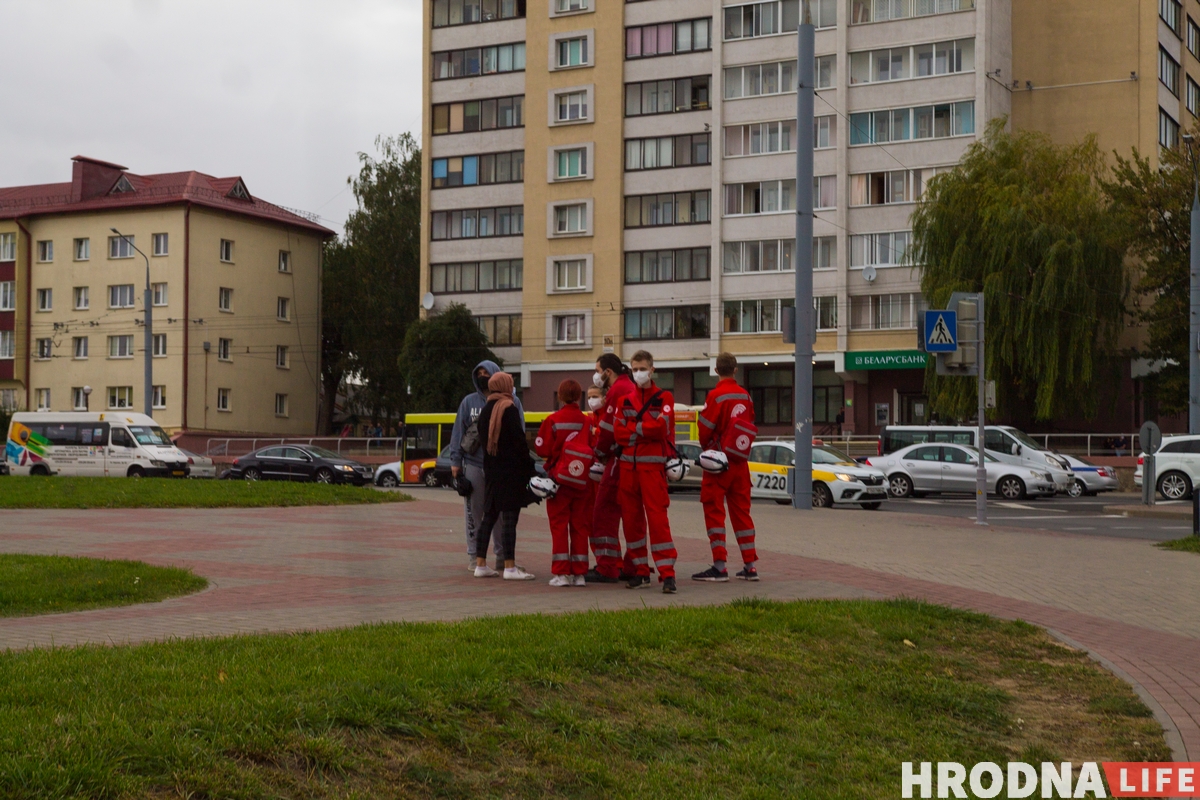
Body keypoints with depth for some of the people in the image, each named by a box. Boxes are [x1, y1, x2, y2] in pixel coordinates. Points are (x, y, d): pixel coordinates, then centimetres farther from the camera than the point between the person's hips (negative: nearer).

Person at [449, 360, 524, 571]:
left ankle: (503, 556, 12)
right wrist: (456, 461, -1)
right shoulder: (469, 401, 9)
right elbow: (458, 431, 7)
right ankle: (475, 556, 10)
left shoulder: (511, 401, 5)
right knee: (474, 512, 3)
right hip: (473, 464, 1)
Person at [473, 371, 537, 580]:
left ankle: (480, 564, 14)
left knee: (488, 517, 12)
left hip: (491, 470, 8)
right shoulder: (509, 409, -10)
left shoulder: (485, 410, 13)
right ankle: (510, 568, -8)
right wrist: (530, 468, -10)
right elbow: (520, 441, -14)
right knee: (509, 519, -7)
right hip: (510, 471, -8)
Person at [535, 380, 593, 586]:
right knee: (580, 526, 9)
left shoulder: (553, 420, -10)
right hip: (582, 482, 2)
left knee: (559, 525, 4)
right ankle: (579, 573, 9)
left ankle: (561, 573, 0)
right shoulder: (587, 422, -3)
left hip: (559, 479, -2)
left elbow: (542, 450, -9)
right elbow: (594, 451, -1)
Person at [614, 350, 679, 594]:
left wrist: (633, 429, -3)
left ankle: (667, 573, -13)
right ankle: (640, 570, 17)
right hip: (628, 464, 5)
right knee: (631, 518, 6)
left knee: (657, 516, -11)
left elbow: (660, 428, -13)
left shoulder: (664, 398, 2)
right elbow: (619, 433, 2)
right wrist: (645, 429, -8)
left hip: (652, 464, -5)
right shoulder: (626, 401, 14)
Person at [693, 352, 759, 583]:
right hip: (740, 462, 6)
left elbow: (705, 428, -13)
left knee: (714, 510, -1)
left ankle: (719, 566, -6)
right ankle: (750, 566, 12)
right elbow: (750, 424, 9)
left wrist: (705, 445, 7)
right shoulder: (745, 395, 4)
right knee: (741, 511, 12)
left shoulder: (716, 395, -14)